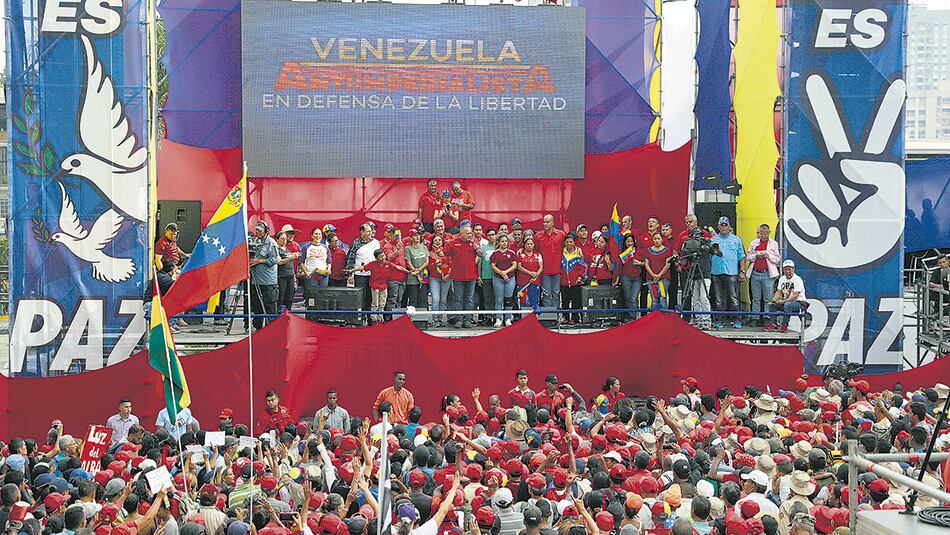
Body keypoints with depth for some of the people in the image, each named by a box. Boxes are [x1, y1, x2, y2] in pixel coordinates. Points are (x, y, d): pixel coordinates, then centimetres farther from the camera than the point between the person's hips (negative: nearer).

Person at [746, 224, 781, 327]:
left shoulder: (774, 244, 9)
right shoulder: (754, 243, 15)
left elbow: (778, 259, 5)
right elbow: (748, 257, 12)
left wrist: (768, 255, -9)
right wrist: (756, 255, -6)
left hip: (768, 274, -2)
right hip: (755, 274, 2)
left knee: (768, 299, -4)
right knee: (756, 299, 5)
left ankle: (767, 319, -1)